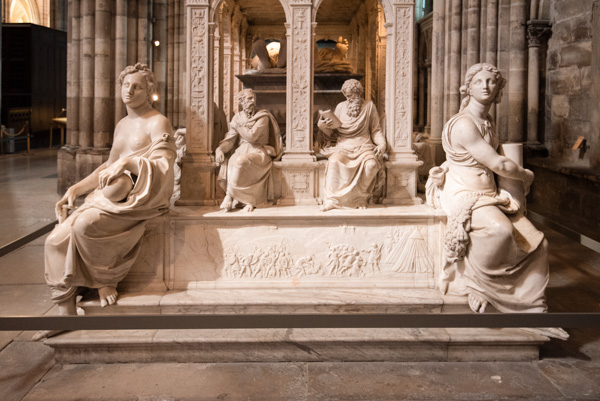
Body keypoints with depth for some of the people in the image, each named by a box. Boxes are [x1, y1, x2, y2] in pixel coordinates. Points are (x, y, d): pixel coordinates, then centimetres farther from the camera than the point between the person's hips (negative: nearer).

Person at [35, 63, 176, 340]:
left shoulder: (157, 123, -1)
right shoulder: (121, 126, 24)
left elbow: (162, 167, -13)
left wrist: (127, 161, -23)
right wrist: (74, 189, 19)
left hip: (138, 198, -8)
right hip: (108, 196, 8)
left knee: (84, 225, -34)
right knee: (56, 240, -10)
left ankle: (105, 281, -9)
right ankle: (66, 312, -4)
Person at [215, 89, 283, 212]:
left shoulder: (263, 116, -3)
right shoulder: (238, 117, 12)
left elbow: (252, 136, -16)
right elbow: (230, 139, 5)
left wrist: (237, 126, -4)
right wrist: (220, 149, -15)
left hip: (259, 152, -5)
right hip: (241, 151, 5)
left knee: (240, 162, -36)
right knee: (226, 164, -28)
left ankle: (230, 196, -19)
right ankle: (249, 201, -20)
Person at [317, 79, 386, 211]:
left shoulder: (369, 106, 9)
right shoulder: (341, 107, 12)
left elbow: (376, 130, 10)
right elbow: (332, 133, 11)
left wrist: (382, 144, -9)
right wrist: (323, 126, -10)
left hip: (364, 146, -1)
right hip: (344, 146, 1)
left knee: (371, 165, -35)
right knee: (334, 161, -34)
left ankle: (361, 197, -16)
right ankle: (331, 200, -32)